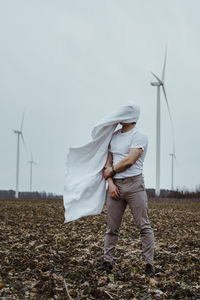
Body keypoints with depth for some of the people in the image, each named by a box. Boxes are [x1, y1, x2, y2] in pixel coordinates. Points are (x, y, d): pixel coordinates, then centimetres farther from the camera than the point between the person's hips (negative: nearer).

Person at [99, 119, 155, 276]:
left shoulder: (140, 136, -4)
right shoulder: (114, 136, 15)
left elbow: (129, 161, -14)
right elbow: (108, 162, 12)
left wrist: (111, 171, -1)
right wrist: (110, 183, -1)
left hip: (134, 183, -5)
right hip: (115, 185, 5)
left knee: (144, 225, -1)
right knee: (112, 227, 8)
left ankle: (150, 263, 5)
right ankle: (107, 261, 16)